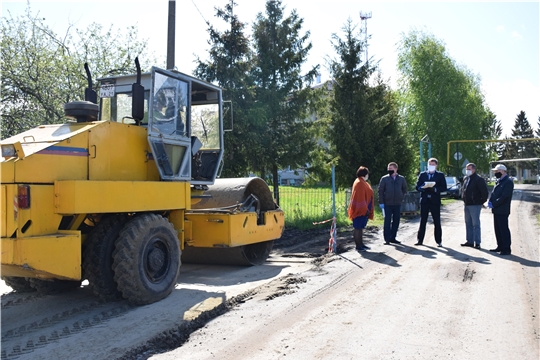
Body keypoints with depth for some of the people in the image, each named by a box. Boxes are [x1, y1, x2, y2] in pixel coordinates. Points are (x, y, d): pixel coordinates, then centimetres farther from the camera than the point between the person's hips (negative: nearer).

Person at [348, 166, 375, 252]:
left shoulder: (362, 182, 15)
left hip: (363, 209, 10)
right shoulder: (359, 183, -17)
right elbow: (360, 197, -21)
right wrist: (365, 209, -21)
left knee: (361, 227, 13)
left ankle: (361, 244, 20)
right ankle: (358, 246, 1)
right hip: (360, 209, -10)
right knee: (358, 228, -4)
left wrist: (367, 209, 19)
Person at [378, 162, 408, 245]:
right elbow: (380, 191, -2)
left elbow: (404, 189, 17)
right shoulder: (384, 179, -2)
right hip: (387, 204, -3)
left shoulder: (401, 179, 4)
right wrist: (381, 202, -7)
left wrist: (401, 197, 6)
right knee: (387, 221, -2)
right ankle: (387, 239, 2)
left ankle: (392, 238, 17)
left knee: (396, 221, 7)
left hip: (397, 204, 3)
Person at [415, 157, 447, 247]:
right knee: (422, 221, 5)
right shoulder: (422, 175, 12)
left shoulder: (440, 175, 6)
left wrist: (435, 189, -17)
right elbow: (417, 186, 7)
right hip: (424, 201, 2)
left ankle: (439, 241, 7)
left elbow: (444, 188, -1)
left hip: (435, 201, -2)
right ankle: (420, 240, 10)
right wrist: (423, 187, -14)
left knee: (437, 222, 1)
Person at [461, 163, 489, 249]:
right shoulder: (465, 179, 13)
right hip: (467, 205, 9)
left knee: (476, 224, -5)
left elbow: (484, 191, -15)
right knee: (468, 223, 13)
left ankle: (477, 243, -1)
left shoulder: (478, 179, -12)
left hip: (475, 205, -9)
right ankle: (470, 241, 20)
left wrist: (482, 201, -9)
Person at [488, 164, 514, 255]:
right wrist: (490, 202, -1)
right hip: (496, 210, 9)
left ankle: (506, 249, 2)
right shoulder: (498, 181, 16)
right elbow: (494, 193, 17)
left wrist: (493, 204, -19)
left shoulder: (508, 182, -13)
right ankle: (500, 247, 23)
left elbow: (504, 196, -20)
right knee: (497, 229, 14)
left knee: (504, 229, -4)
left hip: (502, 211, -9)